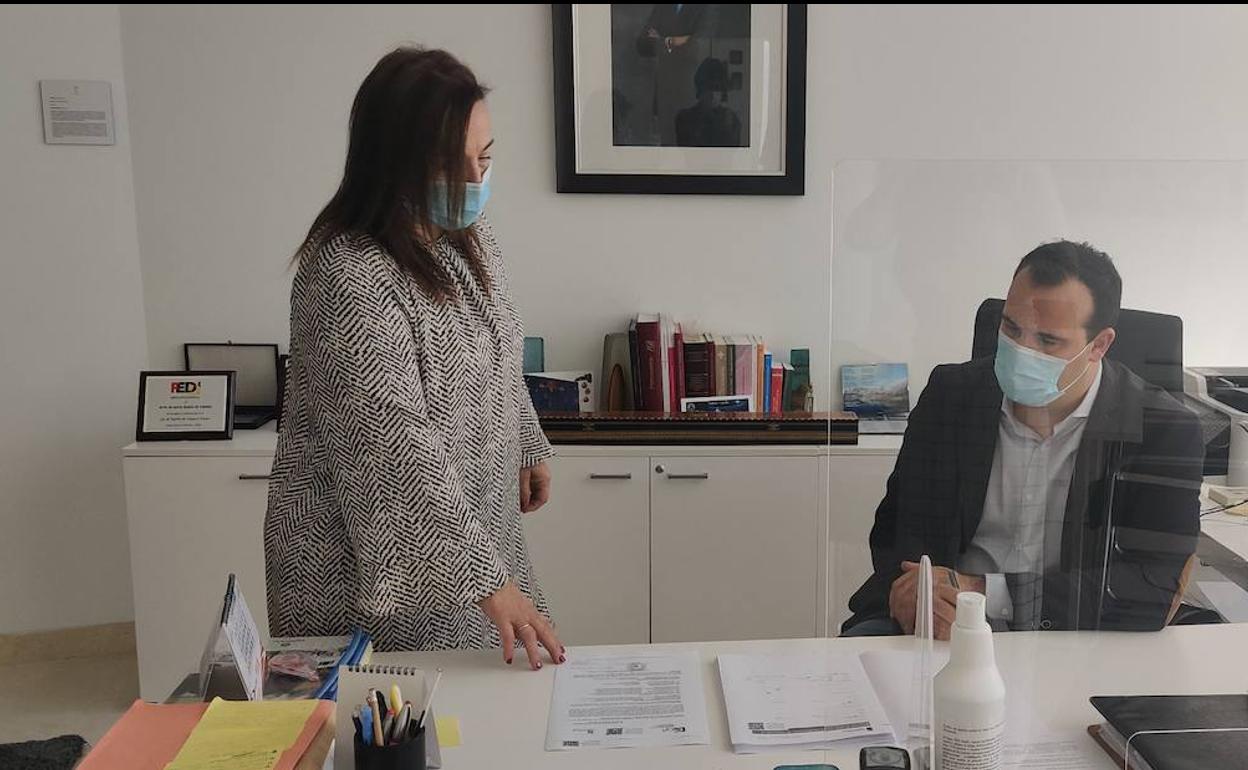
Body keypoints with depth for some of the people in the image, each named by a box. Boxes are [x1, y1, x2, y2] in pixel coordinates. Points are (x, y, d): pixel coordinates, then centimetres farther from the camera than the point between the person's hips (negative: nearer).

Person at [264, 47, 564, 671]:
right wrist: (487, 577, -31)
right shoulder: (348, 279, -26)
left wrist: (528, 447, 22)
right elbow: (398, 454, -31)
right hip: (375, 557, -8)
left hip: (470, 526, 8)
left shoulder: (469, 236, 0)